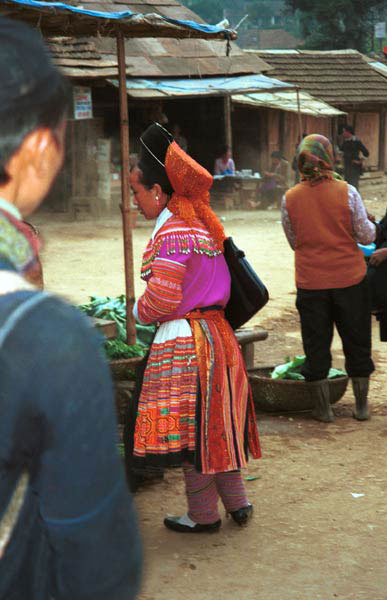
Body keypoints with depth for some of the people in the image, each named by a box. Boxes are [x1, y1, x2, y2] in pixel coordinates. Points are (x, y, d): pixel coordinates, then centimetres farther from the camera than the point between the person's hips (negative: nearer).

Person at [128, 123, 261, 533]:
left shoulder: (171, 233, -17)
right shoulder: (200, 224, 12)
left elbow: (162, 297, -22)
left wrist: (139, 311, -2)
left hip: (182, 342, -9)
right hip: (215, 331, 9)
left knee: (188, 428, 2)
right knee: (214, 424, 18)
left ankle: (204, 515, 13)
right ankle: (236, 502, 25)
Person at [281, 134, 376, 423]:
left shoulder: (290, 198, -6)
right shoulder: (347, 192, -10)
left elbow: (294, 241, 6)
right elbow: (366, 235, -4)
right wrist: (369, 224, 16)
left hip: (310, 282, 1)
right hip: (350, 279, 0)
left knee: (316, 345, 11)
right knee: (357, 342, 14)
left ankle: (323, 408, 16)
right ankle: (361, 405, 22)